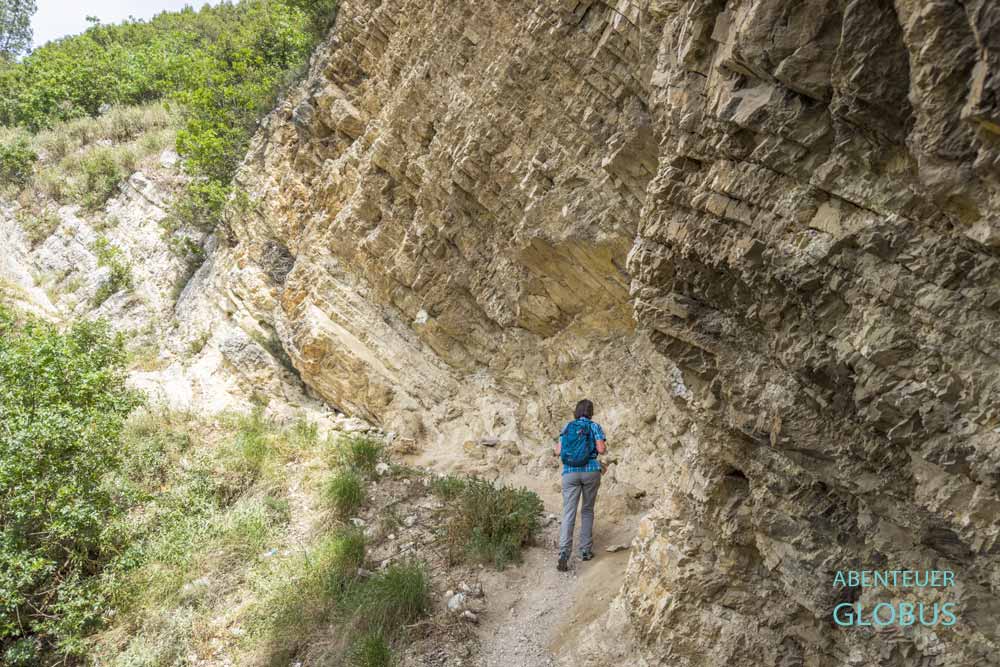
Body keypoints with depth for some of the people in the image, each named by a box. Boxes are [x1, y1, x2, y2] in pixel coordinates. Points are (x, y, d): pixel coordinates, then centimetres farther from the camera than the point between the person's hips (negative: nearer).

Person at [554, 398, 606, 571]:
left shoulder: (567, 427, 9)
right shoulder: (594, 426, 2)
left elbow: (559, 452, 5)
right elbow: (601, 449, -8)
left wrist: (555, 447, 28)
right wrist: (604, 447, 15)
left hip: (570, 473, 1)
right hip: (591, 471, -1)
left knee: (568, 513, -4)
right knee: (587, 510, 15)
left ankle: (564, 552, -21)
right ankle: (585, 551, 18)